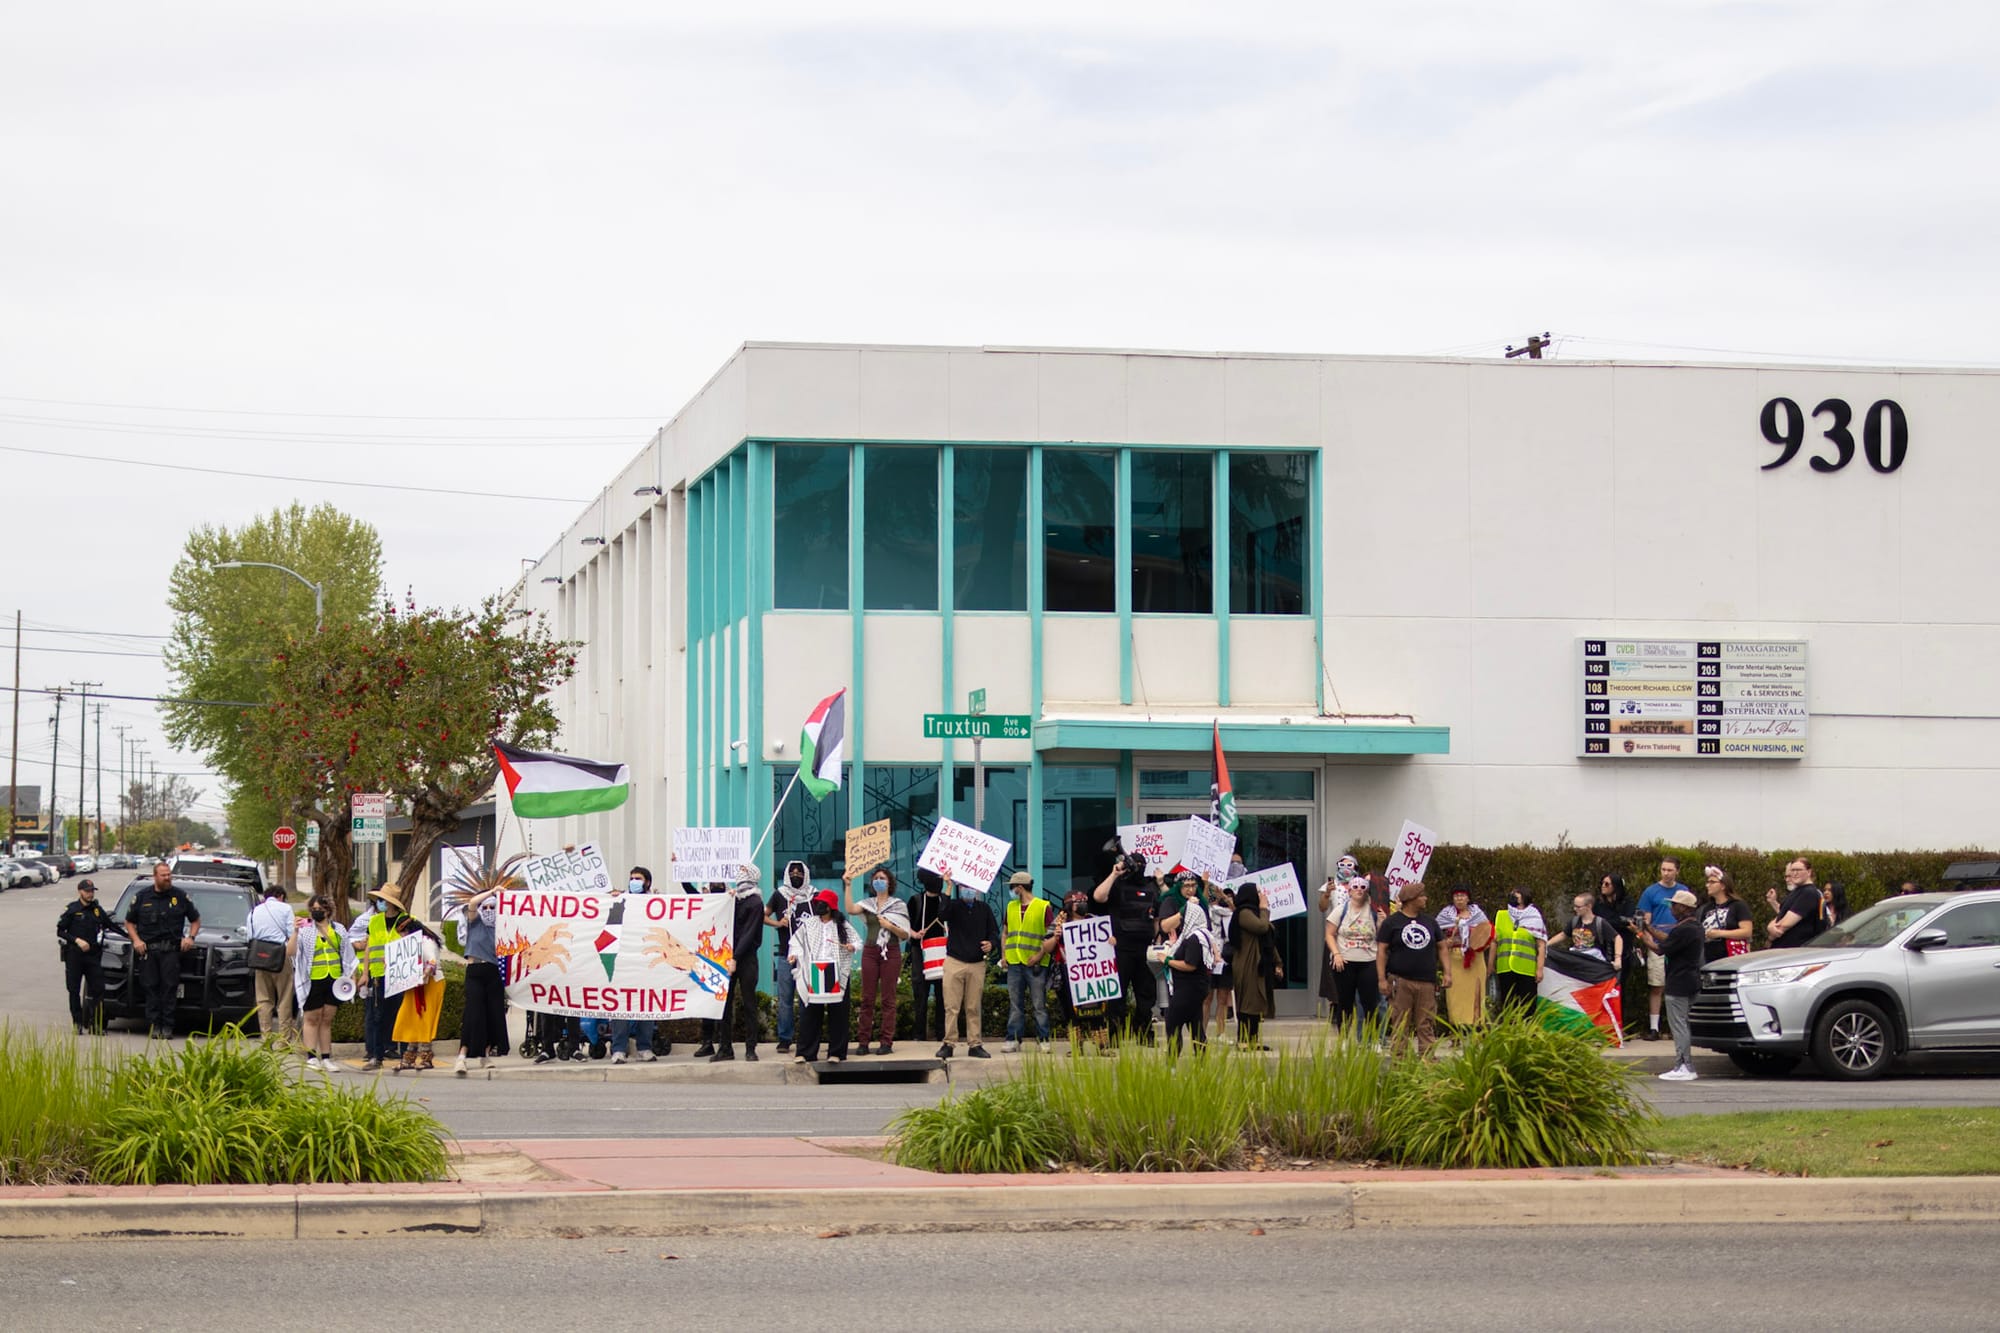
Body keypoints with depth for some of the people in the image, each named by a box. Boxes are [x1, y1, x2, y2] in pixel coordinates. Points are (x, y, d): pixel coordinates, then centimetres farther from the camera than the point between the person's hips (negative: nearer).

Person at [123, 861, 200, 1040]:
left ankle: (167, 1027, -6)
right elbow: (129, 922, 17)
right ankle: (154, 1025, -1)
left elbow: (196, 920, 20)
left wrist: (190, 937, 4)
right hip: (147, 949, 0)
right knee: (151, 988, -4)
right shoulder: (142, 897, 11)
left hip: (171, 949, 0)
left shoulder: (180, 897, 11)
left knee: (170, 987, -8)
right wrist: (136, 940, 1)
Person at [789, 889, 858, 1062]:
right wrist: (794, 954, -11)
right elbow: (797, 940, 7)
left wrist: (852, 946, -13)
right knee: (810, 1012, -1)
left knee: (837, 1012, 1)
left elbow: (857, 941, 8)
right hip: (814, 972, 1)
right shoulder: (808, 924, 9)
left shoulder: (842, 925, 6)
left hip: (836, 973, -1)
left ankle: (836, 1052, 8)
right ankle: (805, 1052, 2)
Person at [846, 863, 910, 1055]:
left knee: (888, 998, -3)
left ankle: (887, 1042, -2)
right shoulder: (868, 903, 11)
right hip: (870, 952, 2)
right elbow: (851, 909, -11)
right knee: (867, 998, 0)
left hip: (891, 953, -2)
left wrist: (890, 926, -12)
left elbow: (906, 935, 3)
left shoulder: (898, 905, 6)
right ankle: (863, 1042, 0)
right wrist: (848, 886, -13)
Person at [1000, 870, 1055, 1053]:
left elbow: (1051, 936, -5)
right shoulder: (1011, 907, 15)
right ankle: (1013, 1039, 7)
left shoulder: (1043, 907, -3)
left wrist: (1040, 955, -13)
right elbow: (1006, 933, 21)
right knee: (1015, 1004, 5)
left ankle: (1043, 1040, 2)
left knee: (1040, 1004, -2)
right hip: (1014, 962, 5)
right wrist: (1004, 954, 9)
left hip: (1036, 964, -5)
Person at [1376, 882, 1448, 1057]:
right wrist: (1382, 978, -9)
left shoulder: (1430, 922, 16)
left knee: (1427, 1025, 1)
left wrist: (1447, 972, 8)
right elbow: (1382, 951, -1)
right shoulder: (1392, 922, 2)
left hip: (1427, 982, 4)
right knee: (1401, 1025, -2)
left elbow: (1442, 947, 19)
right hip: (1400, 982, -4)